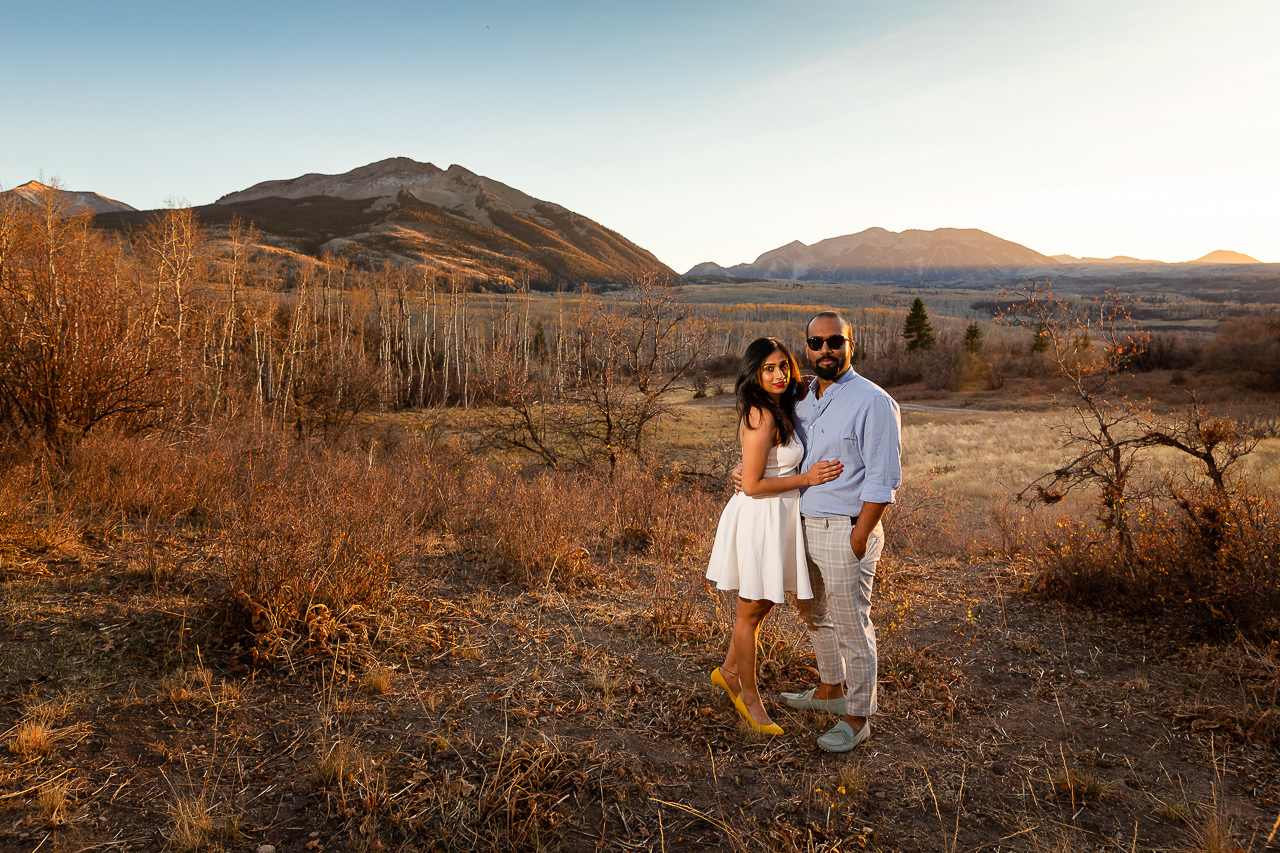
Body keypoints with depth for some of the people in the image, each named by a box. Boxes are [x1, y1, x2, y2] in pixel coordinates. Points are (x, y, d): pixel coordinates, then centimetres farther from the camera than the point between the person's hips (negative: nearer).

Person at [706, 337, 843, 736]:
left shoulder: (777, 410, 6)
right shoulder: (762, 417, -22)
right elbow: (752, 485, -23)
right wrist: (807, 478, -18)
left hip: (777, 518, 9)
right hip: (759, 519, -9)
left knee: (763, 605, 22)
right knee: (752, 610, 7)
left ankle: (729, 671, 40)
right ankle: (749, 695, 24)